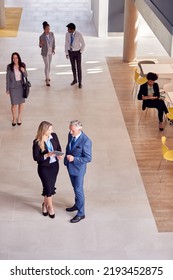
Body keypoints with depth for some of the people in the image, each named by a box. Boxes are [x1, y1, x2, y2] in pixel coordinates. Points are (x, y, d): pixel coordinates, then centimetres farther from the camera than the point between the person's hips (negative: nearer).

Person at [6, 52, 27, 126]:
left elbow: (25, 76, 3)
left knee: (21, 103, 11)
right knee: (14, 104, 2)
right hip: (13, 87, -2)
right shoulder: (9, 67, -11)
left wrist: (24, 71, -20)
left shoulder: (22, 65, -5)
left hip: (21, 87, 2)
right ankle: (14, 118, 27)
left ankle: (19, 117, 33)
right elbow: (8, 78, -5)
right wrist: (7, 89, -2)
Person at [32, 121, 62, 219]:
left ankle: (45, 204, 38)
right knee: (48, 187, 2)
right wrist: (47, 155, -29)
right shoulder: (37, 142, -20)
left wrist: (59, 154, -12)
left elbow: (59, 147, 9)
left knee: (51, 186, 15)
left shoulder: (54, 136, -7)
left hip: (55, 165, 5)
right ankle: (50, 206, 27)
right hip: (44, 167, -5)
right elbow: (35, 157, -17)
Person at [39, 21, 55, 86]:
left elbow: (53, 41, 7)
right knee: (47, 65, -6)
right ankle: (47, 80, 1)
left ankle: (47, 76, 37)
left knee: (49, 65, 17)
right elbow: (40, 46, -10)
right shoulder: (41, 36, -19)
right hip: (45, 52, -5)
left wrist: (53, 49, 5)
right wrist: (41, 44, -32)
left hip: (50, 52, 5)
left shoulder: (51, 34, -8)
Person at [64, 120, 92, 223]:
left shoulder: (86, 141, -28)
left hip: (78, 169, -7)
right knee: (75, 188, 25)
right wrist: (67, 157, 6)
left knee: (79, 190, 4)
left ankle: (81, 213, 19)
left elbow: (88, 158, -23)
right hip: (70, 166, 7)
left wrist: (74, 159, -29)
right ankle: (77, 205, 46)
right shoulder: (71, 135, -7)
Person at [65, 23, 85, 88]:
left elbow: (83, 44, -8)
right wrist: (66, 53, 1)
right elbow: (66, 44, 0)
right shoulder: (67, 34, -9)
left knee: (78, 67, 0)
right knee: (73, 66, 15)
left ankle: (80, 82, 11)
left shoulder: (79, 34, -21)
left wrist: (81, 52, -7)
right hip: (71, 52, 3)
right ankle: (75, 79, 33)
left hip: (77, 52, -3)